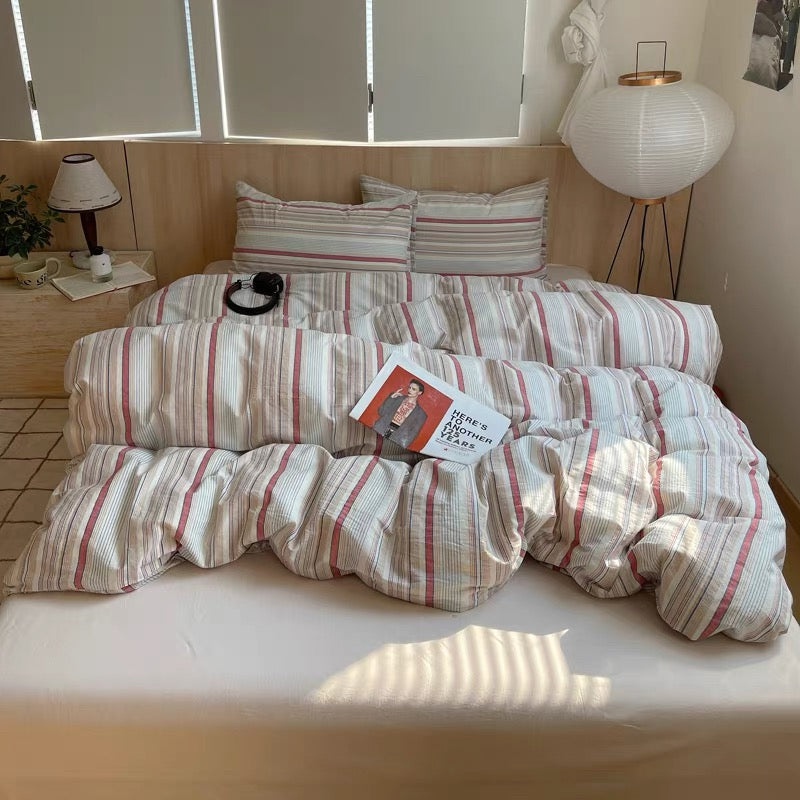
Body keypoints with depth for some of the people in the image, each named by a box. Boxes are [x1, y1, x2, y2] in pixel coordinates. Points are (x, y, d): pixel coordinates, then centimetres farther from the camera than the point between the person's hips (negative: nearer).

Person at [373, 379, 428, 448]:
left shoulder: (420, 413, 7)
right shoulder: (397, 398, 14)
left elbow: (413, 432, 3)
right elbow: (381, 412, 8)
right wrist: (391, 398, -1)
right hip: (381, 433, 2)